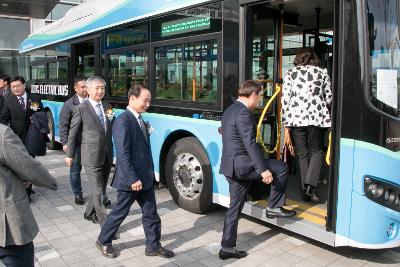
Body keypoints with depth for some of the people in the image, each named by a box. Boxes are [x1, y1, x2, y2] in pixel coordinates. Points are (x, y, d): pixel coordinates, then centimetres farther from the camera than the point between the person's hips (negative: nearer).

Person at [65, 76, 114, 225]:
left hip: (107, 157, 6)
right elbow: (73, 133, -1)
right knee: (98, 192, -3)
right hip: (91, 158, -6)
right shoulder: (81, 109, -8)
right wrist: (70, 155, 3)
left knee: (101, 189, 18)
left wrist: (111, 116, -1)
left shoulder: (107, 107, 8)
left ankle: (89, 213, 39)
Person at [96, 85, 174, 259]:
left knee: (150, 213, 13)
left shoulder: (139, 120, 10)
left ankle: (153, 246, 26)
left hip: (146, 178, 8)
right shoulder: (123, 121, -19)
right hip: (131, 179, -8)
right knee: (119, 212, 9)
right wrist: (133, 179, -23)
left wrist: (150, 173, 15)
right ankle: (103, 241, 30)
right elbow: (123, 154, -23)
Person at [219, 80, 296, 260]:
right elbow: (250, 144, -21)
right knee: (281, 168, 4)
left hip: (231, 165, 10)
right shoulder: (243, 113, -15)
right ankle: (274, 207, 11)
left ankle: (227, 248, 18)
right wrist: (263, 169, -20)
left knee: (235, 206, 13)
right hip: (241, 164, -10)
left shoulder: (230, 110, 17)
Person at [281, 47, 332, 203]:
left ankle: (306, 191, 12)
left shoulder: (290, 73, 10)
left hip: (296, 118, 0)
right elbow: (329, 98, 13)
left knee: (302, 155, 12)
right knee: (316, 151, 16)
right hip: (317, 118, 0)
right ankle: (310, 186, -1)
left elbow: (285, 101, 2)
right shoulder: (322, 72, 13)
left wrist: (286, 128, 2)